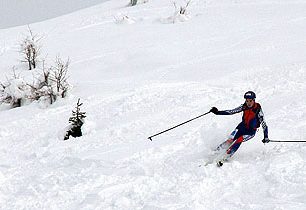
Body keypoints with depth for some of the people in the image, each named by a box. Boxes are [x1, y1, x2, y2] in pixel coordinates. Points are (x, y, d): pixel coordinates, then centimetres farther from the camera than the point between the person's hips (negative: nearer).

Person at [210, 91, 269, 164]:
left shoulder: (258, 109, -21)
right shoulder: (244, 106, -9)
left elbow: (264, 124, -19)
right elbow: (231, 112, -5)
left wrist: (266, 137, -28)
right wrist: (217, 112, -13)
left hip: (251, 131, -3)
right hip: (242, 127, 3)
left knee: (239, 140, -28)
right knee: (230, 140, -16)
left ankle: (226, 157, -24)